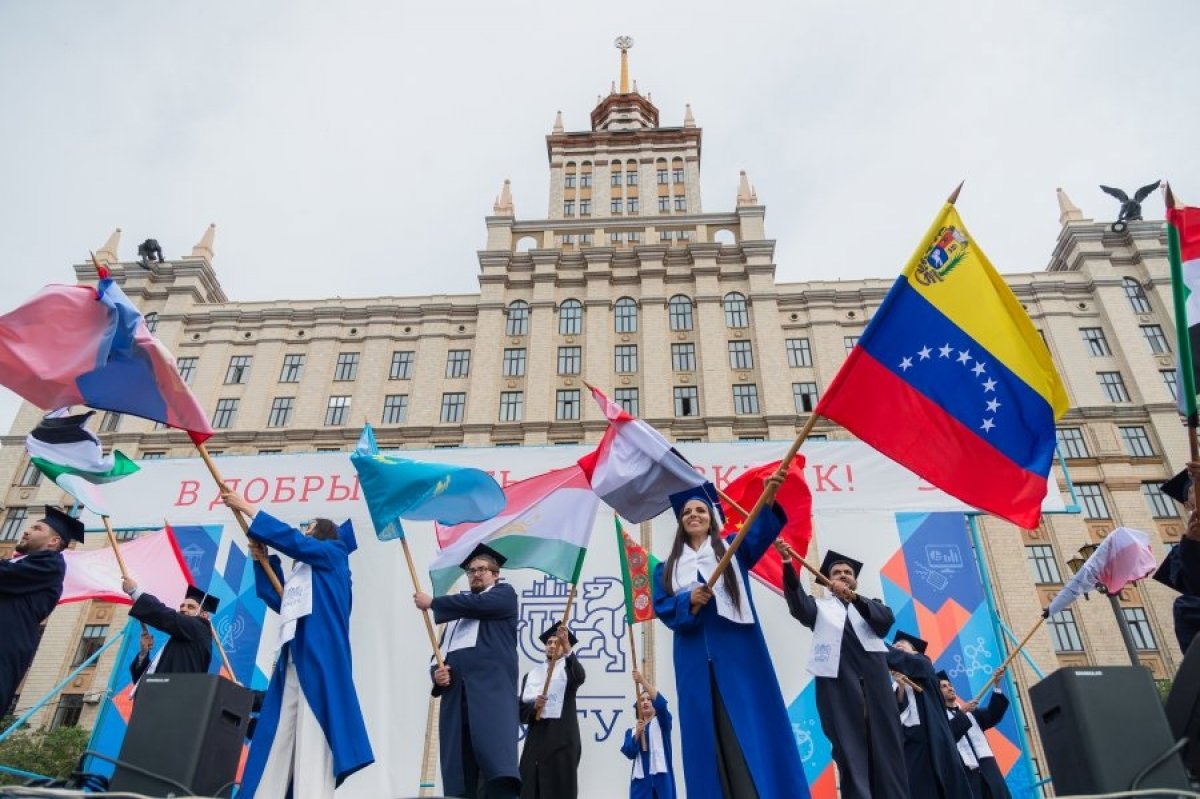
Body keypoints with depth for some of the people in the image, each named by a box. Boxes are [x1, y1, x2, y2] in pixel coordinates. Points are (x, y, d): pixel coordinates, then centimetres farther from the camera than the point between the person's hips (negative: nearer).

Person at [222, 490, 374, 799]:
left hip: (319, 659, -8)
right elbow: (278, 601, 27)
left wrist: (247, 508, 2)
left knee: (312, 738, -12)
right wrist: (261, 560, 20)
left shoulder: (333, 554, 6)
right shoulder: (300, 573, 28)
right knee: (277, 736, 3)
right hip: (292, 661, 8)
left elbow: (291, 539, -3)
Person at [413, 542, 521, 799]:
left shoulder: (504, 593, 14)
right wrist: (437, 673, 2)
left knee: (496, 759, -23)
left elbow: (478, 604, -6)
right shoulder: (456, 612, 31)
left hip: (491, 686, -6)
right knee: (459, 773, -1)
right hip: (455, 693, 6)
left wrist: (432, 602, 4)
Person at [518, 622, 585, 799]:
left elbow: (580, 677, -19)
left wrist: (567, 646, -32)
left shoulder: (569, 669, 7)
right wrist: (534, 706, -14)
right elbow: (521, 711, 9)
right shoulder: (531, 675, 15)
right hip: (536, 741, 3)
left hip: (562, 741, -3)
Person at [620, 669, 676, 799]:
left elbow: (661, 703, -12)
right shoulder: (632, 730, 15)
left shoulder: (662, 722, 7)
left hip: (661, 774, -2)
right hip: (640, 777, 3)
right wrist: (637, 734, -14)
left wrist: (642, 681, -20)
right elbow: (629, 752, 2)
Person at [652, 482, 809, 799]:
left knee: (750, 728, -4)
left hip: (737, 653, -2)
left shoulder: (733, 549, 10)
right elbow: (662, 607, 1)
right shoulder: (668, 567, 15)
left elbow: (762, 528, -9)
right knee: (705, 734, 2)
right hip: (695, 660, 2)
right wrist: (689, 601, -19)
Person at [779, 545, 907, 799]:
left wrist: (855, 598, -17)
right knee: (850, 752, -7)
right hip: (838, 681, -2)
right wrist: (788, 564, -20)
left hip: (874, 680, 2)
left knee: (887, 749, -2)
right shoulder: (820, 606, 21)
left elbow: (887, 619, 2)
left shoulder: (871, 605, 26)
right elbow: (798, 605, -3)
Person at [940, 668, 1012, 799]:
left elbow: (992, 716, 8)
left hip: (987, 771, 5)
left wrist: (996, 685, -1)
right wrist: (962, 713, -12)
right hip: (964, 775, -5)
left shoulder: (971, 711, 25)